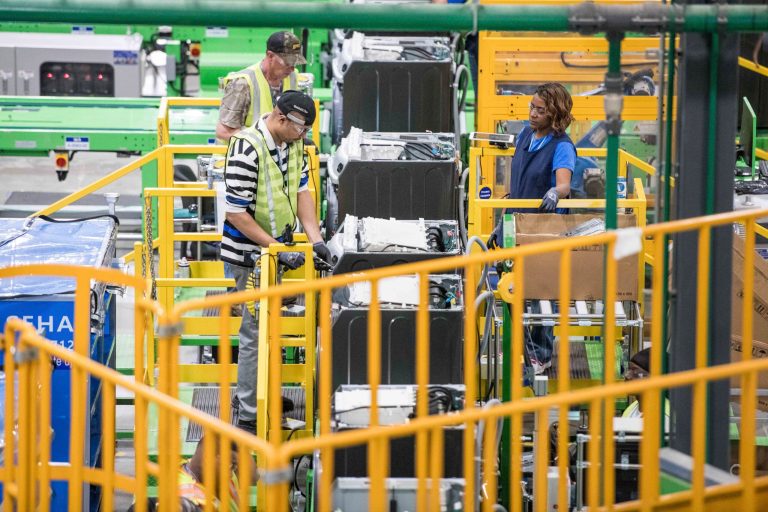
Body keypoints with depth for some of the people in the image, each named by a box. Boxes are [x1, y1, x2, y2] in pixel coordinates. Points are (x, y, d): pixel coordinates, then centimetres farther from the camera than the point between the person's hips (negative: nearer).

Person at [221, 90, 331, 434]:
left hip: (274, 247, 9)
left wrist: (315, 239, -4)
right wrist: (278, 250, -24)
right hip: (249, 254, -9)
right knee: (256, 331, -6)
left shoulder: (292, 143, 1)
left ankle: (257, 394, 37)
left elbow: (301, 190, 8)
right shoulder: (248, 150, -26)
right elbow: (236, 213, -24)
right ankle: (249, 418, 1)